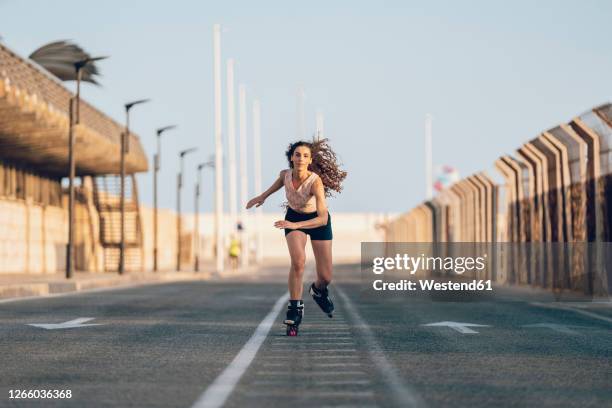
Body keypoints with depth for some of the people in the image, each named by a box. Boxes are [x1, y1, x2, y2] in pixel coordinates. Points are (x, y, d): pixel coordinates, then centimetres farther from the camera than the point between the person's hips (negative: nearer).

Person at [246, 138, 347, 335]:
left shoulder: (316, 181, -34)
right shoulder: (285, 174, -21)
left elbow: (323, 218, -39)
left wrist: (295, 225, -47)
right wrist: (263, 196, 17)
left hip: (317, 221, -2)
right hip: (294, 217, 2)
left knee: (325, 277, -2)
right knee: (298, 260, -27)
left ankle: (318, 290, 36)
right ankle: (295, 308, -13)